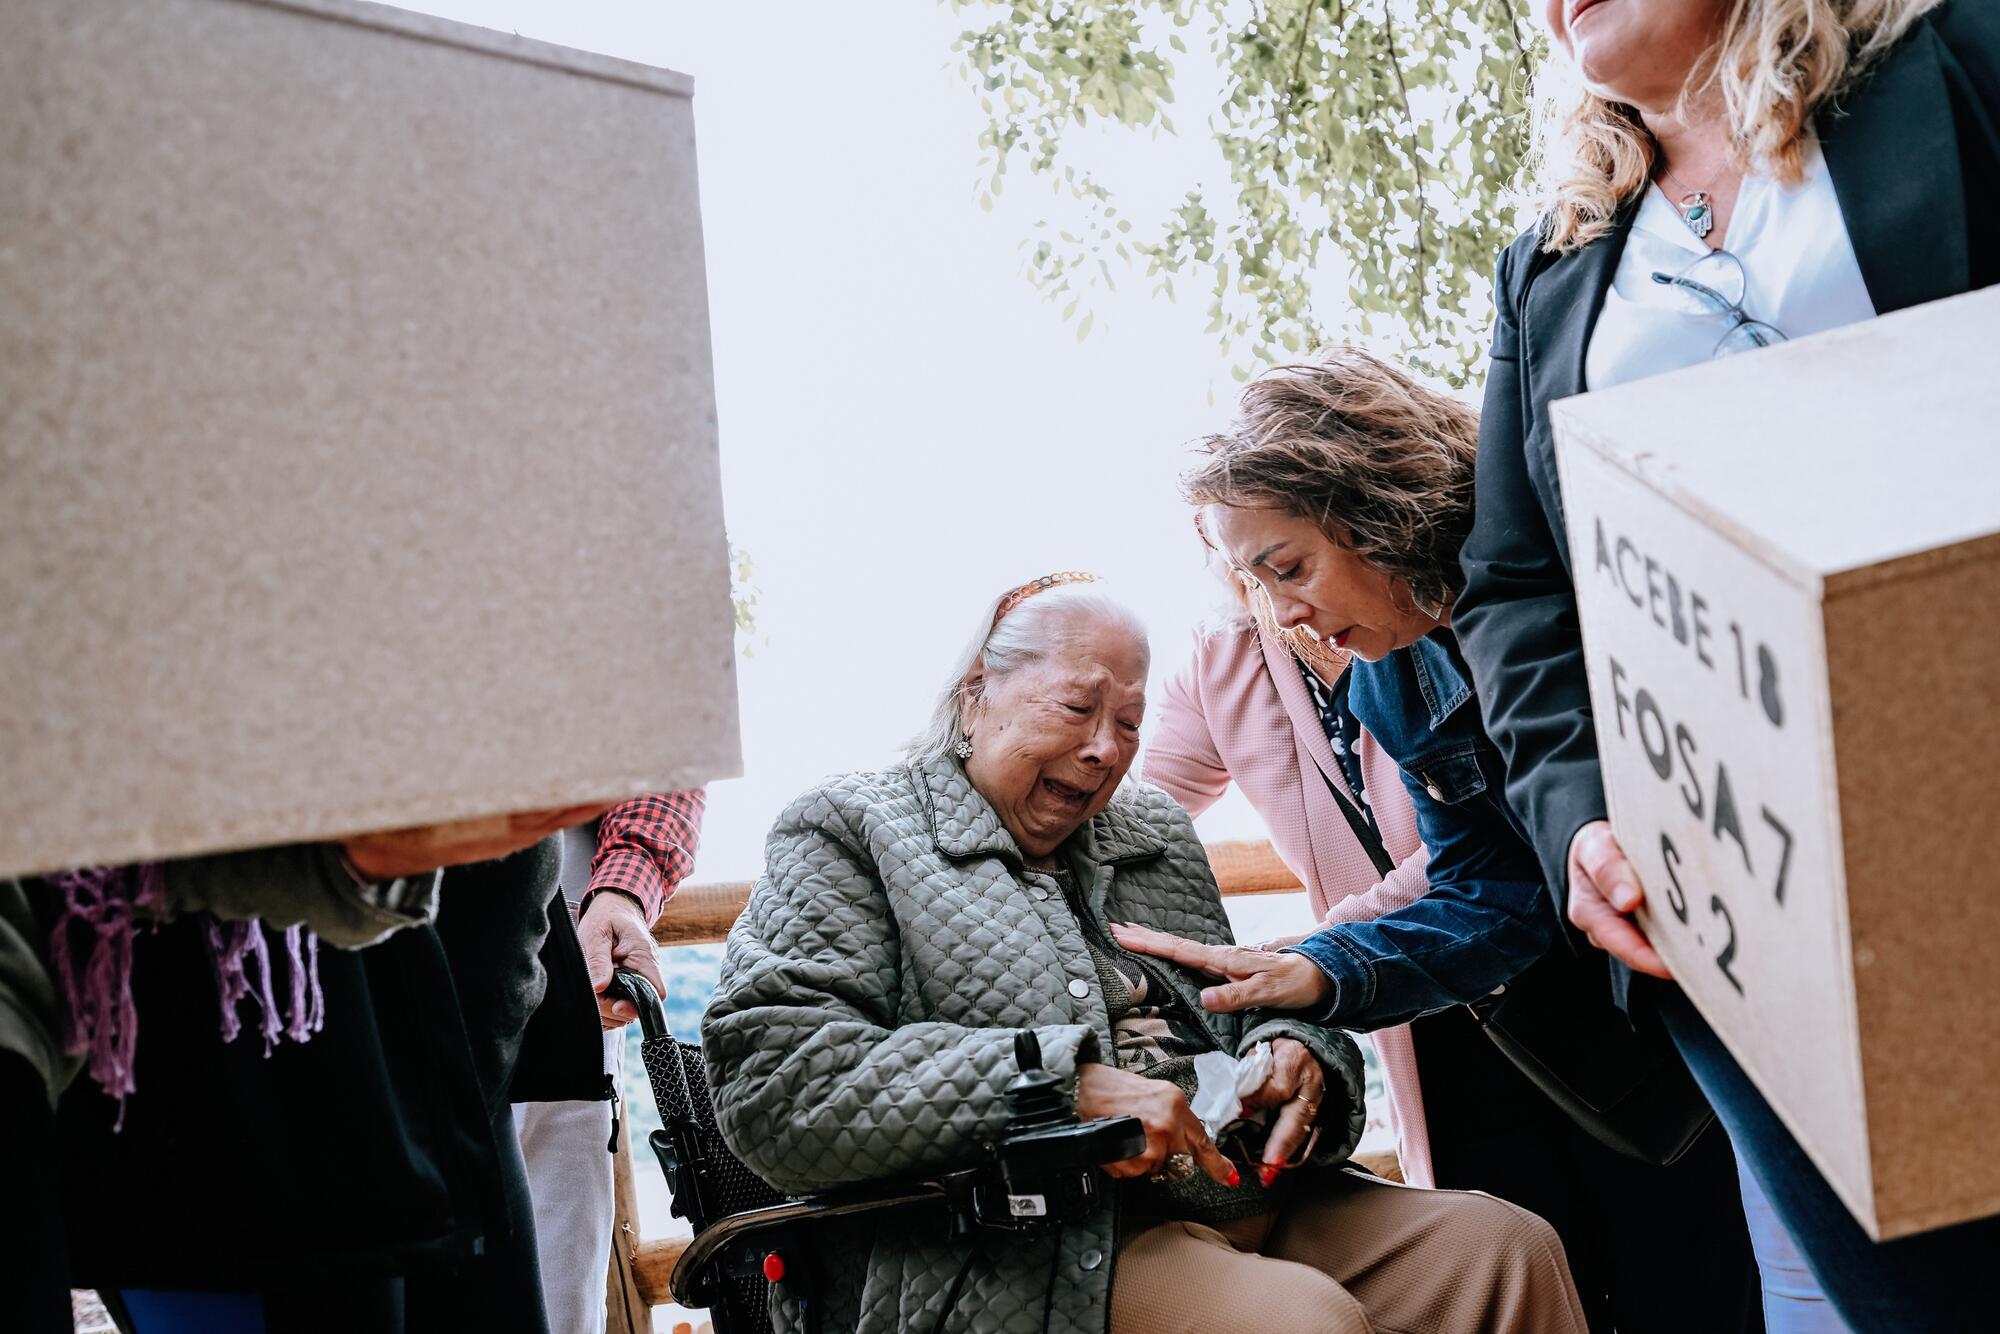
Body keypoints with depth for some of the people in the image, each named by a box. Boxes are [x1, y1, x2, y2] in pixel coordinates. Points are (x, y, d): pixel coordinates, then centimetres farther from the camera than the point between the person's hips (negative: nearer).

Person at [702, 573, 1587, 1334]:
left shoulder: (1155, 834, 25)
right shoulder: (848, 834, 4)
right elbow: (774, 1089, -11)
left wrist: (1293, 1055, -2)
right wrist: (1065, 1085, -20)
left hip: (1231, 1195, 7)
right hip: (1017, 1249, -7)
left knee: (1505, 1245, -13)